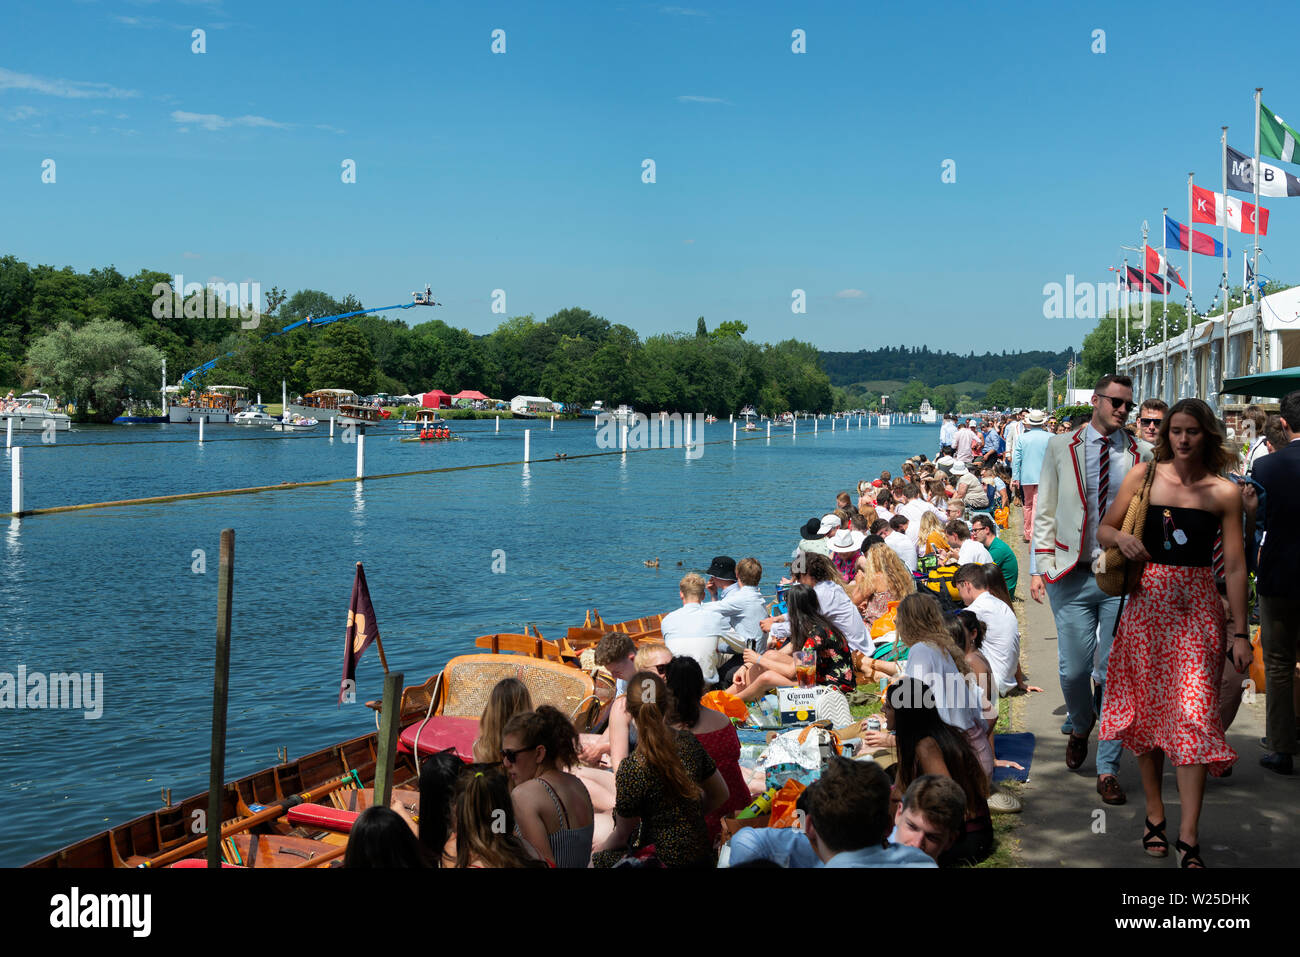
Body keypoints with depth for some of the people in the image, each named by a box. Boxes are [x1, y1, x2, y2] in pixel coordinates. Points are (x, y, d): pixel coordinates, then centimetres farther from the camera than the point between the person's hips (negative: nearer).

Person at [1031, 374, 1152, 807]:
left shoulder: (1142, 454, 5)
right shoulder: (1061, 448, 5)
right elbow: (1044, 511, 7)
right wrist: (1039, 567, 0)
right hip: (1072, 575, 0)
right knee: (1074, 669, 1)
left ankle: (1108, 769, 12)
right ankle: (1080, 727, 34)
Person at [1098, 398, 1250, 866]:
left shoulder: (1224, 492, -1)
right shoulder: (1143, 475, 3)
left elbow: (1235, 566, 0)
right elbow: (1102, 530, 9)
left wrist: (1240, 632, -3)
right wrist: (1120, 537, -15)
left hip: (1197, 607, -2)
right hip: (1147, 602, 2)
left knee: (1193, 715, -7)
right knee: (1147, 708, 7)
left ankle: (1189, 836, -3)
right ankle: (1155, 815, 21)